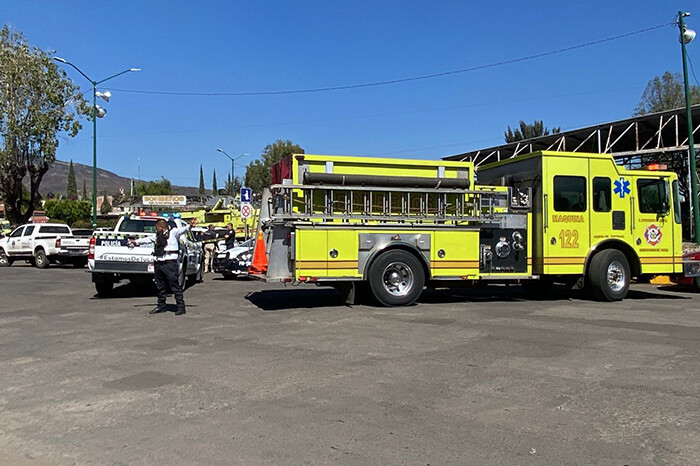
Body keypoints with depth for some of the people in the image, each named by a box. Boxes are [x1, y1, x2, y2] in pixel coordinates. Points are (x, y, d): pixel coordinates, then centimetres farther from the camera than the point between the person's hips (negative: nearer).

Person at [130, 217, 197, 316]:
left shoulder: (173, 233, 1)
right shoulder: (157, 236, 21)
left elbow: (182, 230, -15)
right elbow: (147, 239, 36)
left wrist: (189, 226, -34)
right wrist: (136, 241, 50)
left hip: (170, 263, -7)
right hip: (158, 263, 8)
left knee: (175, 285, -8)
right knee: (160, 286, 14)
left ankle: (181, 307, -5)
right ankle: (161, 306, 25)